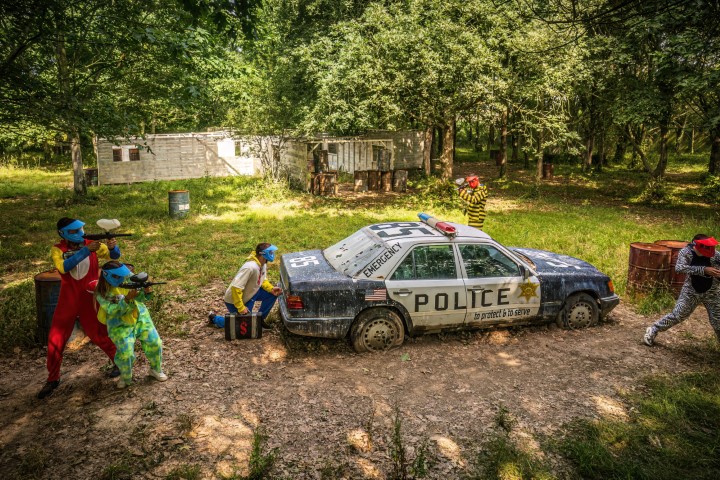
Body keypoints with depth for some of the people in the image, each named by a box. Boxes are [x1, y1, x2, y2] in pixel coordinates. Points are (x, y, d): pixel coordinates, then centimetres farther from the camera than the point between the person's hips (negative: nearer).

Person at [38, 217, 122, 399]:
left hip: (89, 299, -1)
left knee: (98, 335, 6)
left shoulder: (92, 244, -5)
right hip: (68, 301, 1)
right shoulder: (57, 250, -7)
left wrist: (113, 246, -30)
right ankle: (52, 379, 25)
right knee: (55, 340, 7)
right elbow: (64, 267, -26)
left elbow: (114, 255, -7)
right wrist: (86, 250, -35)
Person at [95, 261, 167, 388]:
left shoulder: (128, 276, -8)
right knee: (126, 354, -13)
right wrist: (127, 299, -38)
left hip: (140, 317, 3)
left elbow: (140, 298, -5)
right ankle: (125, 378, 18)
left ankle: (156, 369, 21)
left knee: (154, 343, -5)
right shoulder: (102, 293, -16)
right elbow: (114, 310, -25)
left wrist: (146, 292, -28)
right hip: (120, 325, -3)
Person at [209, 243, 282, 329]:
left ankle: (259, 318, 13)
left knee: (272, 294, -2)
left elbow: (263, 280, 10)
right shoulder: (251, 267, -34)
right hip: (234, 300, -8)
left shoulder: (263, 264, -6)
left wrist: (271, 289, -10)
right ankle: (215, 318, 15)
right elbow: (236, 288, -35)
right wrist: (241, 308, -30)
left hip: (249, 295, 8)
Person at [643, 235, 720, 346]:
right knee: (677, 315, -1)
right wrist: (704, 270, -41)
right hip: (691, 292, -2)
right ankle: (653, 331, 16)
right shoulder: (686, 252, -18)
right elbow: (679, 268, -34)